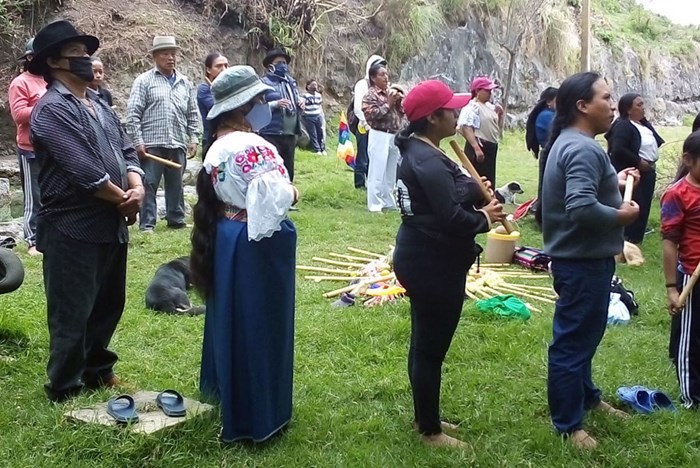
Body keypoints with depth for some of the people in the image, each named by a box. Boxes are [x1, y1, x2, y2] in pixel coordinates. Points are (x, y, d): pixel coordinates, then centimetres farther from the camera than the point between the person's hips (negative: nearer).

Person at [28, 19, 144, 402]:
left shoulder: (98, 104, 14)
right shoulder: (52, 109, -15)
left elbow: (126, 151, 11)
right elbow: (84, 172, -22)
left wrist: (137, 187, -9)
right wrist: (123, 200, -10)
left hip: (111, 226, 9)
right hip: (73, 230, -9)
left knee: (108, 306, 20)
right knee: (72, 316, 3)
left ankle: (98, 371, 38)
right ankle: (66, 391, 18)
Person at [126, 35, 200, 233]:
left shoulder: (185, 83, 13)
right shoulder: (144, 81, -1)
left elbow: (193, 114, 17)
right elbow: (133, 114, -4)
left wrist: (193, 138, 8)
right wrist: (137, 141, -10)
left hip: (178, 145, 4)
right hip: (151, 144, -4)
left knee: (176, 185, 11)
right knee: (149, 185, -1)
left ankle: (176, 220, 21)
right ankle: (147, 224, 4)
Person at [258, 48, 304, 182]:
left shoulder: (291, 82, 16)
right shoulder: (264, 82, -5)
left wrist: (301, 103, 3)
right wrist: (276, 104, -23)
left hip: (290, 134, 7)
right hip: (271, 135, -7)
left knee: (288, 171, 15)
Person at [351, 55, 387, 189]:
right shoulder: (362, 84, -9)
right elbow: (357, 108, -14)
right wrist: (367, 124, -13)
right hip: (363, 126, -6)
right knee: (363, 156, 0)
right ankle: (360, 182, 9)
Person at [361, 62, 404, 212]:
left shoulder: (392, 91, 14)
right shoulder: (370, 94, -7)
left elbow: (402, 112, 17)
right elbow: (372, 114, -18)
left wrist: (400, 101, -2)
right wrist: (388, 104, -15)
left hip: (394, 136, 7)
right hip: (379, 136, -7)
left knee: (391, 172, 13)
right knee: (377, 172, -5)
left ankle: (388, 202, 22)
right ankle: (374, 204, -1)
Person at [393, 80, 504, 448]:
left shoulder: (416, 150, 9)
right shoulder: (430, 163, -24)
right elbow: (452, 219, -26)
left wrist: (473, 191, -1)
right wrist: (484, 217, -8)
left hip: (422, 257, 11)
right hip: (433, 264, -11)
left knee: (425, 343, 20)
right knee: (431, 347, 2)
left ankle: (424, 417, 34)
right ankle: (430, 431, 17)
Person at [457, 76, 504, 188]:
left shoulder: (489, 106, 16)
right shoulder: (472, 107, -13)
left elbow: (495, 127, 26)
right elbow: (466, 128, -26)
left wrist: (500, 115, 6)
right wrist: (476, 148, -34)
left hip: (491, 148, 10)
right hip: (479, 147, -10)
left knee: (489, 181, 15)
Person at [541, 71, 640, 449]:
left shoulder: (571, 142, 11)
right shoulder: (582, 149, -23)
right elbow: (581, 207, -34)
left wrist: (614, 183, 10)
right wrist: (620, 216, -18)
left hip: (582, 257, 11)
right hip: (582, 262, -11)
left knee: (583, 335, 24)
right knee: (572, 341, 0)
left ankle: (587, 398, 42)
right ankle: (568, 424, 12)